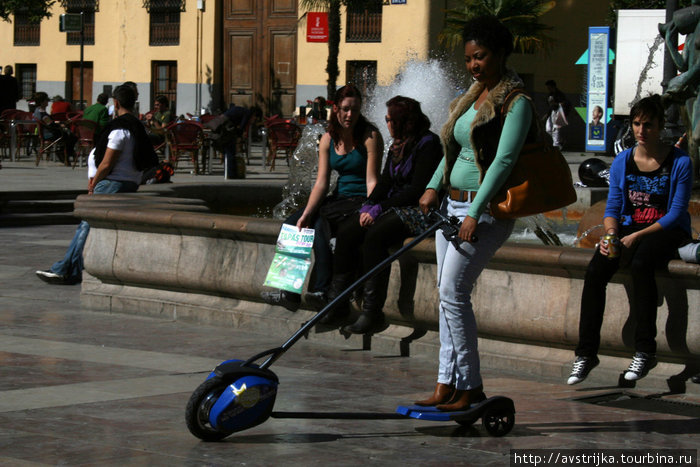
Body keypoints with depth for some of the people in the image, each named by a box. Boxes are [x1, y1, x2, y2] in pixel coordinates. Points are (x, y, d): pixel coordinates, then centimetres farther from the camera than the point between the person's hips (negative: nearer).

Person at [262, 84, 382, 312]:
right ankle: (289, 291, -10)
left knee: (321, 222, -30)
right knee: (290, 225, -9)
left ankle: (324, 291, -28)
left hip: (361, 200, -7)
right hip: (339, 197, 7)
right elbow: (321, 182, -1)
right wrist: (306, 213, -15)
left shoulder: (370, 136, -10)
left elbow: (372, 181, -15)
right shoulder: (328, 139, 6)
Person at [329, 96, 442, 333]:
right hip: (392, 207, 9)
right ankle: (337, 303, -12)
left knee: (374, 235, -32)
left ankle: (372, 312, -28)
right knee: (346, 231, -13)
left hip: (418, 209, -8)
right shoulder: (397, 146, 18)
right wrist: (368, 206, -4)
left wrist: (380, 209, -18)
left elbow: (417, 190, -17)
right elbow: (385, 183, 15)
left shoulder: (427, 144, -10)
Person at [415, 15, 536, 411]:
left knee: (453, 291, -13)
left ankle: (470, 386, -6)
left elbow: (504, 160, -18)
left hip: (486, 209, -9)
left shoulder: (516, 103, -11)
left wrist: (475, 213, -23)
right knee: (448, 293, 6)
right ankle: (448, 384, 10)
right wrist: (434, 187, 4)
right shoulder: (472, 97, 15)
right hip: (452, 204, 9)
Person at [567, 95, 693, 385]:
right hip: (629, 228, 4)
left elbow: (676, 213, -10)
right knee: (595, 270, -24)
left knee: (640, 263, -36)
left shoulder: (679, 162, -6)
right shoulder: (622, 162, 6)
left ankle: (645, 351, -27)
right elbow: (613, 207, 8)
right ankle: (586, 353, -17)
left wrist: (637, 236, -20)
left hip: (667, 231, -4)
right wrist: (611, 235, -14)